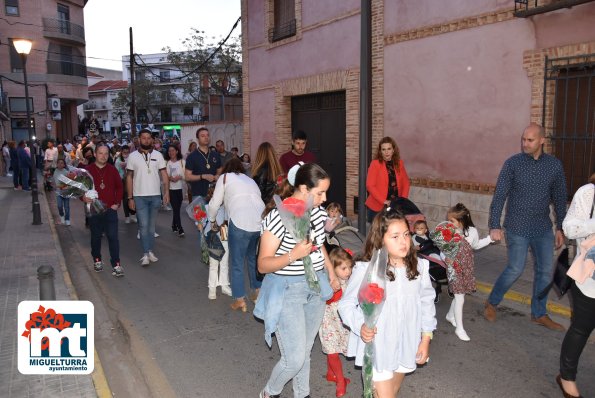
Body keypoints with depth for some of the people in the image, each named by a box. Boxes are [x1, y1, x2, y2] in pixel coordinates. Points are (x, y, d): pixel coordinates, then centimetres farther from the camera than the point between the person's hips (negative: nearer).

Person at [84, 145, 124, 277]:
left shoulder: (112, 170, 4)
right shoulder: (88, 170, -1)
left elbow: (119, 187, 11)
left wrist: (117, 203, 2)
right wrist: (83, 197, -15)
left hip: (110, 209, 0)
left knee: (113, 237, -5)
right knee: (96, 237, 13)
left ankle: (116, 265, -2)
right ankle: (97, 260, 30)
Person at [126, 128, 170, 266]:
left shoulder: (158, 155, 3)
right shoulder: (133, 156, 0)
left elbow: (164, 174, 2)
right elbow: (129, 177, 1)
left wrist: (166, 191, -10)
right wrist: (130, 198, -3)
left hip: (155, 195, 2)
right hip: (139, 196, -2)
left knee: (151, 225, 11)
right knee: (144, 225, -5)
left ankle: (150, 251, 20)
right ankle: (146, 254, 1)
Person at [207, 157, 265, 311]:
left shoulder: (225, 177, 16)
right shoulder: (250, 180, 30)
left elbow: (214, 204, 12)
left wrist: (212, 221, 31)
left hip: (241, 222, -5)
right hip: (261, 222, 5)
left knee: (237, 263, 8)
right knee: (254, 258, 25)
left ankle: (240, 300, 10)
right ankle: (257, 291, 33)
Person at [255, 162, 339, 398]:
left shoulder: (318, 212, 1)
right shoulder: (278, 217, -21)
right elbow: (263, 264, -19)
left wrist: (331, 273, 18)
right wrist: (293, 255, -34)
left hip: (316, 287, 6)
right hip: (287, 291, -6)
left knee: (304, 352, 18)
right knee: (295, 358, -3)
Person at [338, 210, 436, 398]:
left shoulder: (420, 267, -7)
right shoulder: (365, 270, -20)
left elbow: (427, 302, 4)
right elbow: (346, 304, -11)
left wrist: (426, 338, 6)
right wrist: (360, 326, -28)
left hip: (406, 345, 5)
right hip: (377, 347, -5)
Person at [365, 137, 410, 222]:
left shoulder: (399, 163, 6)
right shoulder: (375, 164, -7)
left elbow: (406, 182, 13)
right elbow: (370, 185, -11)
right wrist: (384, 201, -16)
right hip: (377, 207, -3)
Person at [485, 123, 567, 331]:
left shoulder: (555, 164, 1)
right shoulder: (513, 163, -9)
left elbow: (559, 197, 8)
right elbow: (499, 195, -11)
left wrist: (560, 227, 9)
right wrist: (494, 225, -17)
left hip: (543, 228, 4)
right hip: (517, 228, -4)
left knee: (545, 270, 8)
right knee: (515, 269, -1)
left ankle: (539, 314, 25)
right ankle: (491, 303, 21)